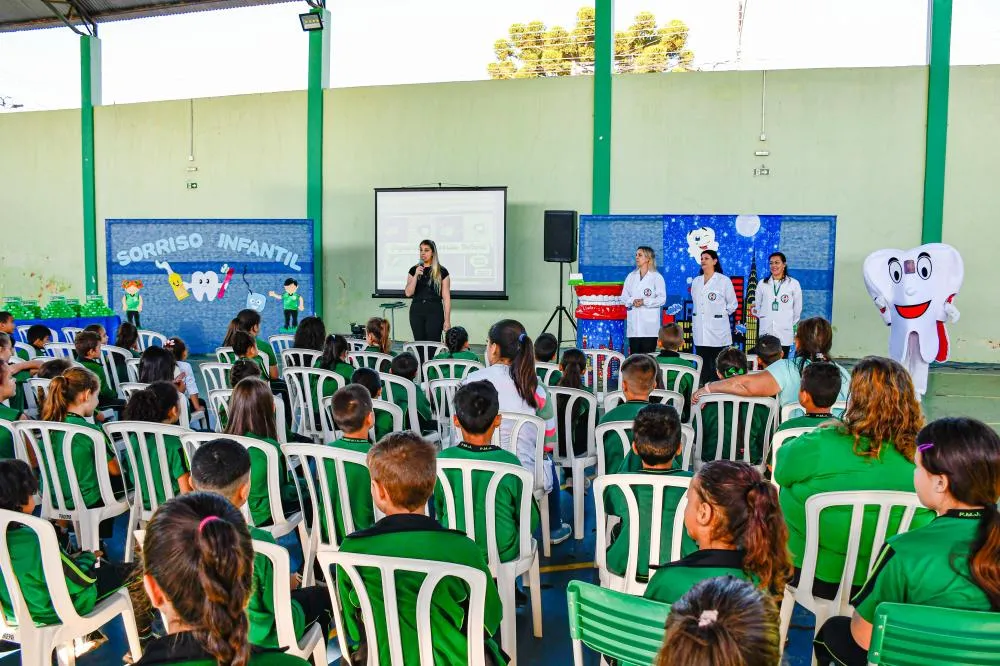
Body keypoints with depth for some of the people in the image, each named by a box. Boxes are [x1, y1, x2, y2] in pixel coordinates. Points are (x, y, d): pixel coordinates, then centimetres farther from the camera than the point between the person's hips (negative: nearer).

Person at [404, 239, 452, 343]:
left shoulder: (442, 272, 0)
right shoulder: (414, 270, 8)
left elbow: (446, 297, -1)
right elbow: (408, 293, -1)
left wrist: (447, 320, -5)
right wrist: (416, 275, -14)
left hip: (435, 311, -3)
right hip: (416, 311, 3)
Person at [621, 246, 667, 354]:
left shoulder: (657, 277, 2)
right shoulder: (631, 276, 16)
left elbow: (662, 299, -6)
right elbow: (624, 298, 11)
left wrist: (644, 302, -16)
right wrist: (632, 301, -9)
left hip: (649, 324, -4)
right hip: (633, 324, 4)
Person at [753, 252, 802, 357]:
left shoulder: (793, 284, 3)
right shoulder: (762, 283, 9)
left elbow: (797, 309, 9)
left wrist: (790, 324, 14)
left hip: (784, 333, -1)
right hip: (765, 332, 1)